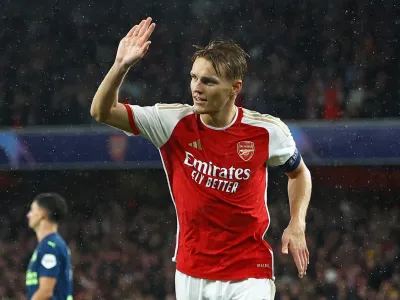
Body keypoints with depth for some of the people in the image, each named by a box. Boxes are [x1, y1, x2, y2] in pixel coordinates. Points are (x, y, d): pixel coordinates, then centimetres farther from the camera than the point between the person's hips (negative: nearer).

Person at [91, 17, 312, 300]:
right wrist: (120, 67, -24)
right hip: (191, 274, 2)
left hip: (248, 276, -2)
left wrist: (297, 224, -2)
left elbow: (299, 172, 12)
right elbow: (102, 112, -8)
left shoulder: (267, 131, -8)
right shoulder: (175, 122, -6)